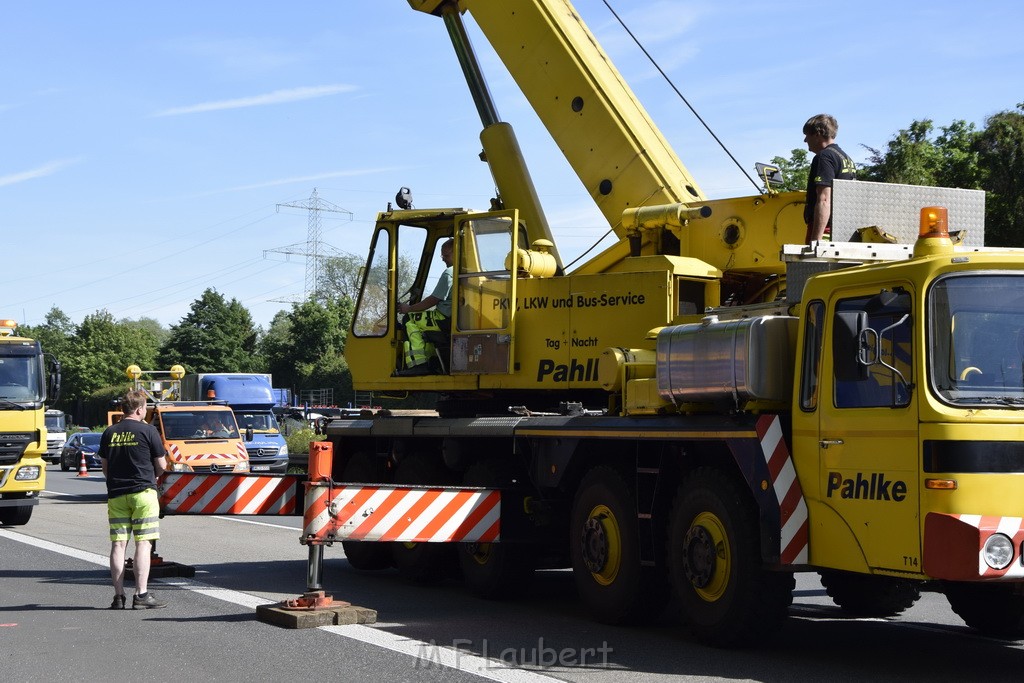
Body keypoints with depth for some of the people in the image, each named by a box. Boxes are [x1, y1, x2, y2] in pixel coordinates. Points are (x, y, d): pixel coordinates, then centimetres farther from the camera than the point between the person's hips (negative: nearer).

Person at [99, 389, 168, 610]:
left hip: (116, 494, 4)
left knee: (118, 544, 6)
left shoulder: (109, 433, 8)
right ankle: (141, 594, -7)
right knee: (143, 543, -3)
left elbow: (105, 467, 14)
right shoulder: (147, 431, -5)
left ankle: (118, 596, 5)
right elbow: (162, 466, -1)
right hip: (142, 492, -4)